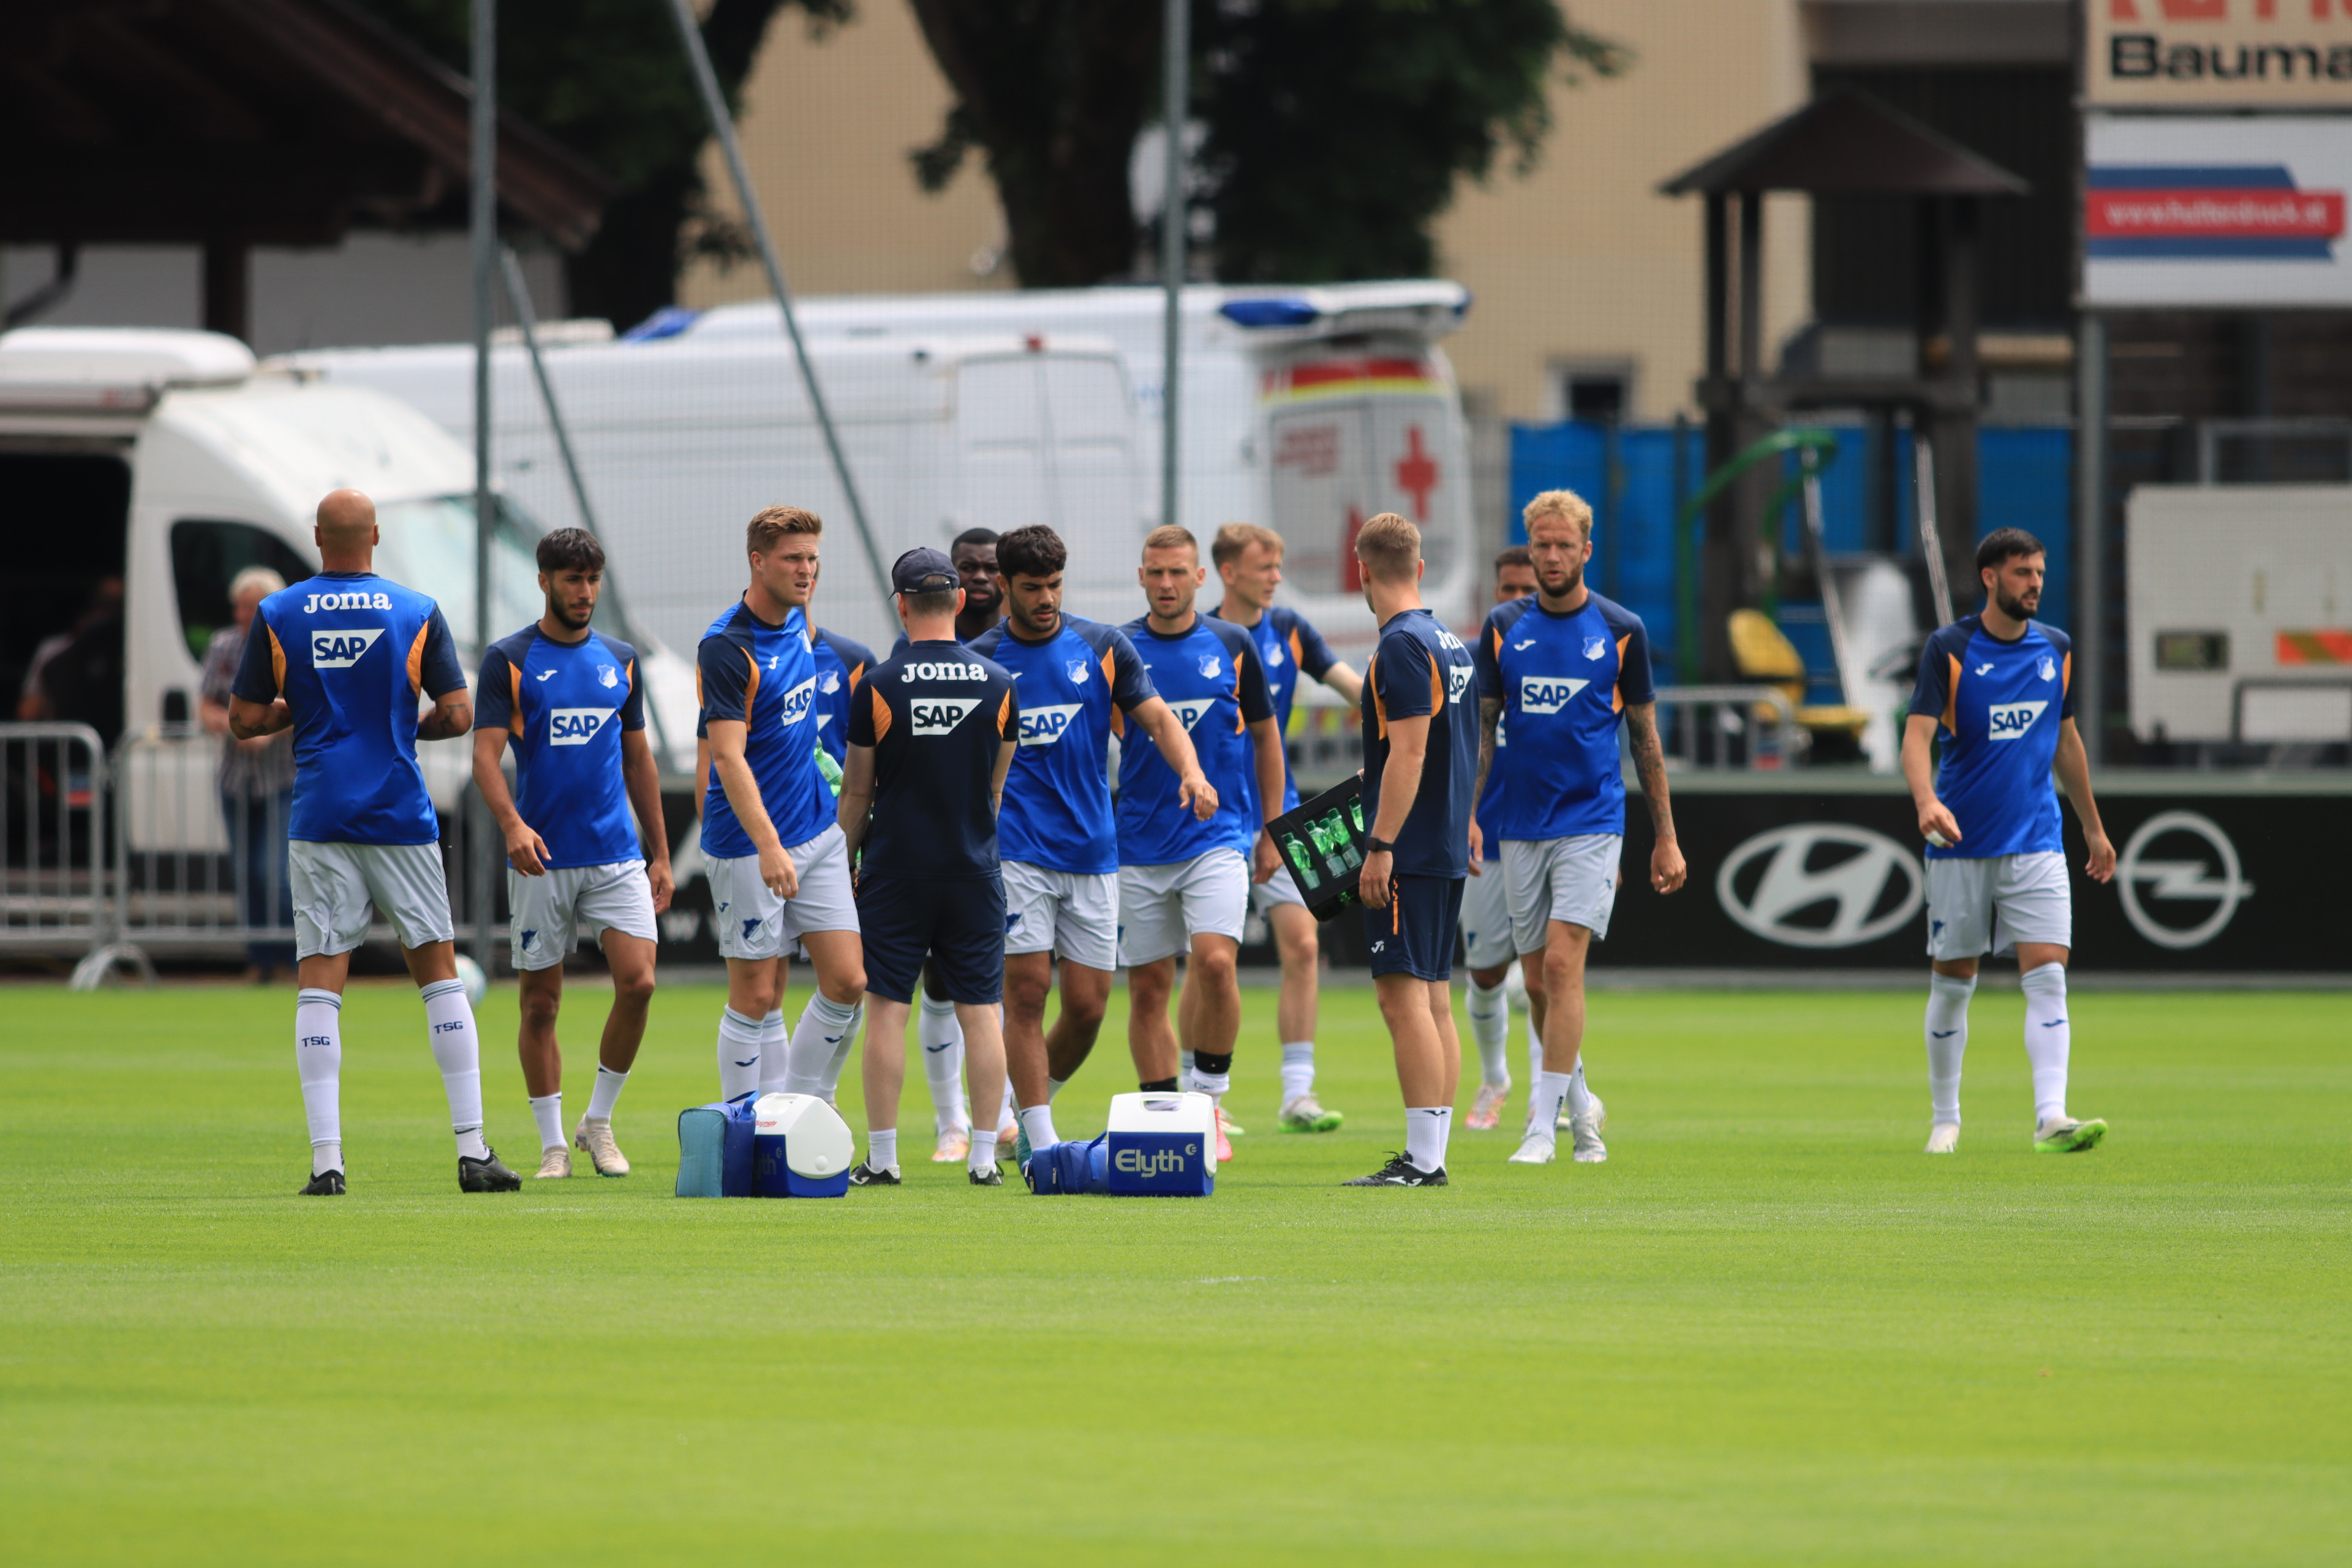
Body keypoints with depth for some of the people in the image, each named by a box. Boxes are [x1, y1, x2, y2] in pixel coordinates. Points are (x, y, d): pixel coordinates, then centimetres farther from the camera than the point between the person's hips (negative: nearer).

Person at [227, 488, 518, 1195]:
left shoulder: (276, 616, 1)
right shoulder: (417, 613, 0)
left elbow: (243, 719, 3)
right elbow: (458, 714, -3)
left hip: (319, 820, 0)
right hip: (402, 819, 0)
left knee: (319, 983, 0)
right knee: (439, 973, 8)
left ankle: (325, 1158, -10)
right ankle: (472, 1150, 3)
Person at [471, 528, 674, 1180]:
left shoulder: (620, 660, 11)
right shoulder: (508, 661, -2)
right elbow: (486, 755, -9)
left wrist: (661, 855, 15)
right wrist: (512, 824, -27)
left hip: (617, 855, 3)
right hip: (541, 857, -3)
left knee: (638, 982, -11)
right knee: (541, 1004, 1)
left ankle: (599, 1122, 6)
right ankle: (553, 1144, 11)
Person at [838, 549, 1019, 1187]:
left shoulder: (879, 686, -7)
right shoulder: (998, 685, 1)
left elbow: (857, 789, -1)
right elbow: (996, 786, 11)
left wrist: (845, 857, 13)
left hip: (896, 869, -2)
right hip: (974, 870, 2)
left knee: (888, 1011, 2)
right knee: (980, 1010, 4)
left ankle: (882, 1156, 0)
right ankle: (984, 1155, 3)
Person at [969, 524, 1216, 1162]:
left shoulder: (1103, 648, 7)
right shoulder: (978, 662, 3)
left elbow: (1158, 717, 1)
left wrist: (1190, 771, -18)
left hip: (1092, 850, 2)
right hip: (1016, 848, -2)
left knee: (1088, 1007, 1)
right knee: (1027, 991, -10)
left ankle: (1034, 1105, 25)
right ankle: (1040, 1144, -5)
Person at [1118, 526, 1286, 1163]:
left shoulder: (1231, 645, 4)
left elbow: (1265, 737, 13)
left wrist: (1272, 831, 12)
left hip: (1218, 836, -1)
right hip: (1139, 843, 1)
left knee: (1216, 961, -21)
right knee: (1148, 986, 2)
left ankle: (1209, 1096, -5)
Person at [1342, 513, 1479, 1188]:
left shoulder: (1402, 646, -14)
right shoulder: (1449, 643, 14)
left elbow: (1409, 755, -20)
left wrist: (1381, 847, -21)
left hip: (1409, 852, -10)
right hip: (1448, 846, 10)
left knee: (1403, 996, -11)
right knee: (1434, 998, 9)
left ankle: (1422, 1159, -15)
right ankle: (1431, 1155, 10)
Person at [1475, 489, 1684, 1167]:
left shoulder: (1620, 631, 0)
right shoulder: (1504, 628, 6)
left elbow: (1645, 737, 5)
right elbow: (1484, 729, 11)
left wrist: (1666, 837, 5)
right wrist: (1469, 817, 3)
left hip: (1591, 823, -3)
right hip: (1520, 826, 3)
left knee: (1563, 964, -15)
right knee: (1538, 982, 7)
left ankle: (1545, 1124, -15)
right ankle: (1580, 1103, 27)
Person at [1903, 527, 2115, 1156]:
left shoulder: (2056, 649, 8)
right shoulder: (1948, 649, -6)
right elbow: (1918, 734, -15)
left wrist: (2093, 826, 24)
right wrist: (1926, 801, -34)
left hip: (2036, 844, 3)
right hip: (1961, 844, -3)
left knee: (2047, 976, -12)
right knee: (1952, 983, 6)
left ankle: (2051, 1117, -20)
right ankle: (1945, 1120, 21)